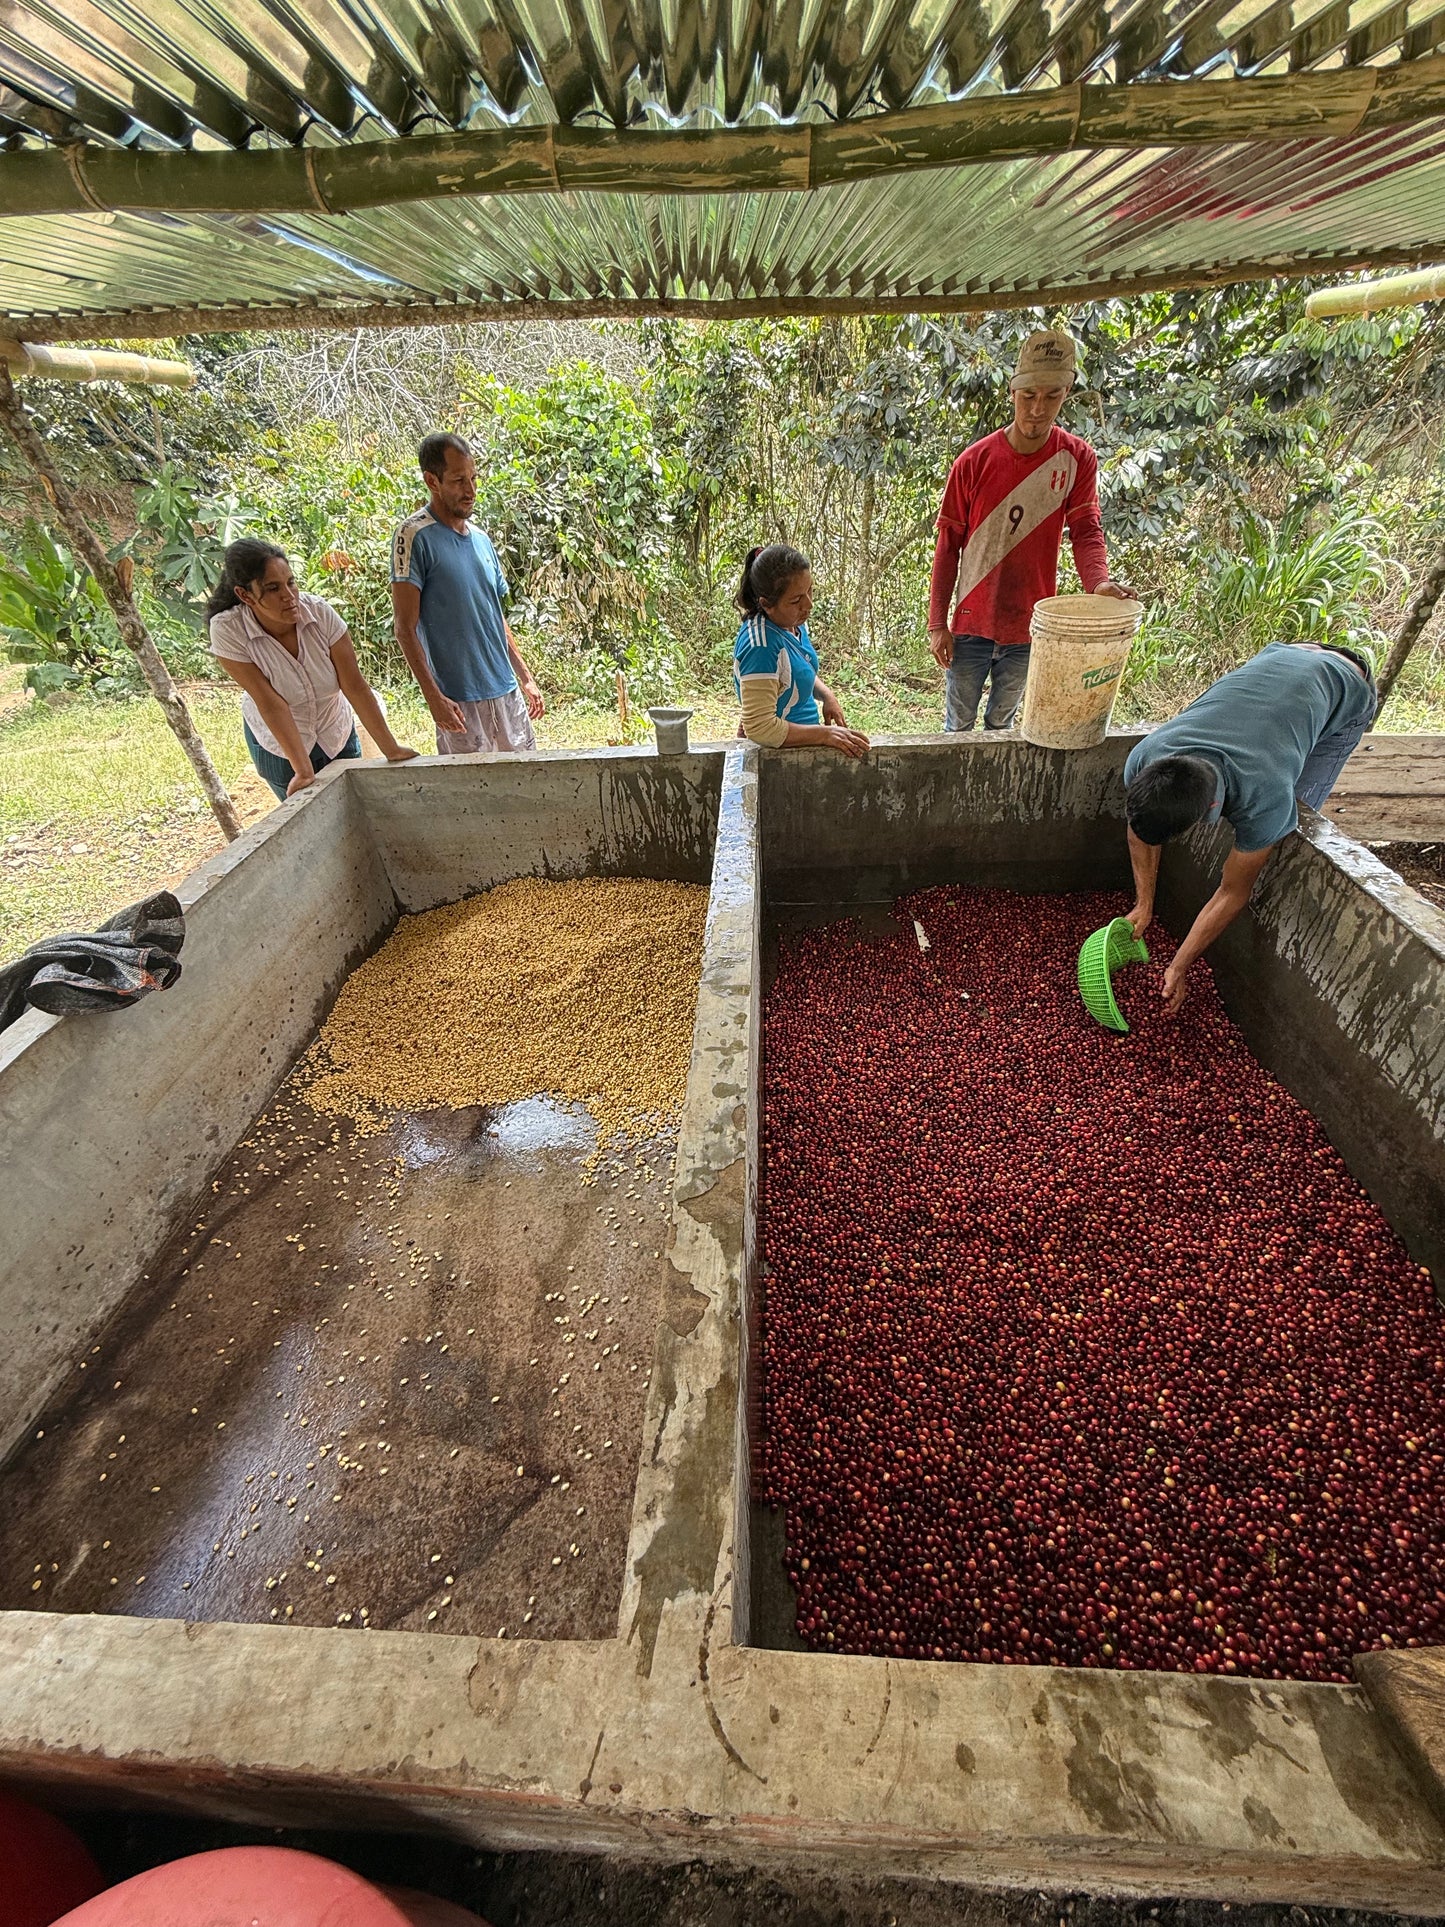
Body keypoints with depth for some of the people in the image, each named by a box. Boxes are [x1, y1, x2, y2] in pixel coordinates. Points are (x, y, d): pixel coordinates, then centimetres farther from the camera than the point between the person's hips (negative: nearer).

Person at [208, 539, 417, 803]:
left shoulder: (320, 612, -22)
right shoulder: (227, 631, -25)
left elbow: (355, 685, -22)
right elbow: (270, 702, -26)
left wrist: (391, 749, -24)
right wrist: (303, 771, -29)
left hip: (337, 733, 2)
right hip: (278, 742, -1)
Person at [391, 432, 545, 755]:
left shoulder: (481, 539, 14)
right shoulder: (415, 536, -7)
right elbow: (405, 628, -11)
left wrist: (525, 677, 17)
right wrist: (432, 696, -19)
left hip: (507, 691, 7)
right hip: (458, 700, -7)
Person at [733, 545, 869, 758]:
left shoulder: (794, 622, 1)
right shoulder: (761, 646, -24)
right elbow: (760, 728, -26)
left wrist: (826, 695, 1)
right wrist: (826, 734, -22)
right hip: (779, 751, -8)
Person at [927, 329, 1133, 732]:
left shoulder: (1077, 459, -3)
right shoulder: (974, 462, -7)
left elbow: (1085, 531, -8)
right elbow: (948, 547, -4)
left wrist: (1099, 581, -31)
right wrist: (937, 623, -8)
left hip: (1029, 629, 1)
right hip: (971, 625, -1)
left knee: (1002, 723, 17)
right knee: (958, 726, 10)